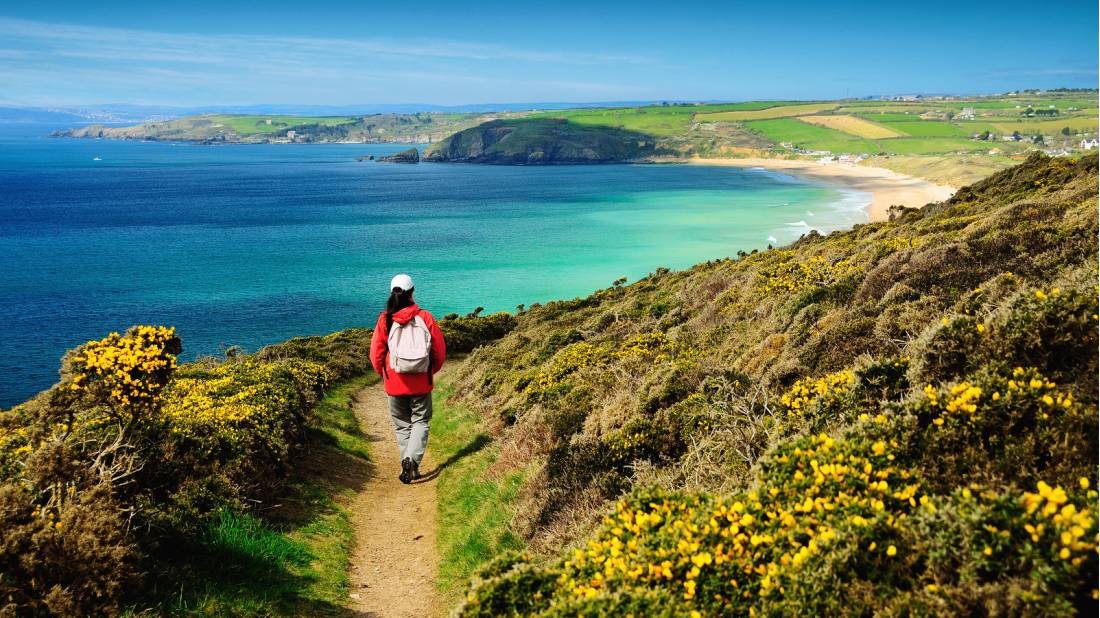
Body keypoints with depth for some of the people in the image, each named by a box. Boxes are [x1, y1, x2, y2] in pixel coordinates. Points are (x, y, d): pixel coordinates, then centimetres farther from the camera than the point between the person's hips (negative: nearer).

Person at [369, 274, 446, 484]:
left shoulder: (385, 320, -7)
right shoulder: (425, 317, -6)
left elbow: (376, 354, -2)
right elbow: (440, 350, -1)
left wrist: (383, 374, 17)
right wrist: (431, 371, 17)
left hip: (394, 383, 0)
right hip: (421, 382, 0)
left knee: (402, 425, 14)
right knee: (420, 421, 10)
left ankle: (409, 466, 12)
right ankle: (412, 459, -10)